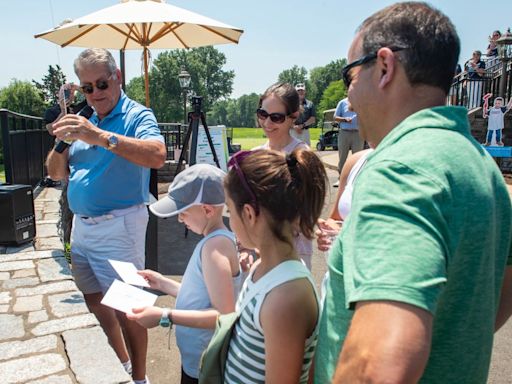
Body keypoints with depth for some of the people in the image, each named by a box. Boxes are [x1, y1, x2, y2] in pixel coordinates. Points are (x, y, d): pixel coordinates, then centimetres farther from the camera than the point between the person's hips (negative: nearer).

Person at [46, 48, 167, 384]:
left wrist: (100, 136, -36)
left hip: (118, 226, -8)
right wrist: (61, 144, -9)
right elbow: (57, 173, 12)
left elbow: (158, 156, -29)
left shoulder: (138, 116, -8)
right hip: (82, 225, 8)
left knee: (126, 308, 0)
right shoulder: (83, 119, 13)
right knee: (95, 303, 18)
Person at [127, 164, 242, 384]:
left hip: (204, 366, -9)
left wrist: (165, 316, -29)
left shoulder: (215, 244, -25)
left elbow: (224, 314, -29)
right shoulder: (214, 241, 4)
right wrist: (163, 284, 12)